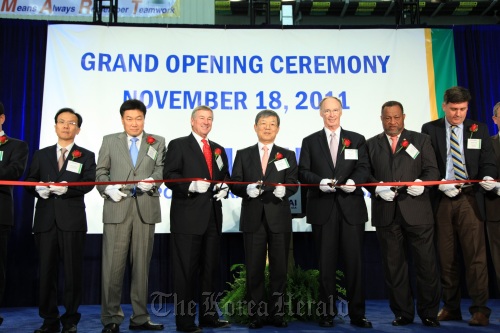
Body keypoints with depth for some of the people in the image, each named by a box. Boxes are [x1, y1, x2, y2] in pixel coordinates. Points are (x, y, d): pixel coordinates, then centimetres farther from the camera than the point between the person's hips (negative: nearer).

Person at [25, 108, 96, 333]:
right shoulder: (41, 155, 18)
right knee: (46, 271, 5)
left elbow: (88, 183, -6)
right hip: (45, 219, 2)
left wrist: (67, 187, -23)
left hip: (72, 220, -2)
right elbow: (29, 181, 11)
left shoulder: (86, 156, 9)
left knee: (73, 271, 1)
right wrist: (38, 188, -11)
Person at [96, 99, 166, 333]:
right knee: (113, 265, -2)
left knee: (142, 265, 6)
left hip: (146, 209, 1)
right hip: (117, 208, -1)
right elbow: (101, 170, 9)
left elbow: (161, 168, 4)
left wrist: (152, 180, -17)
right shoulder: (109, 141, 14)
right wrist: (107, 188, -9)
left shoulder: (157, 142, 14)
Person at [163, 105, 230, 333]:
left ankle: (208, 315, 23)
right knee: (186, 269, -1)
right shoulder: (178, 145, 1)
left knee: (210, 268, 12)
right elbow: (169, 176, -9)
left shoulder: (218, 149, 19)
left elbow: (225, 177, 23)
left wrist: (224, 188, 2)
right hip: (188, 216, -6)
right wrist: (192, 185, -23)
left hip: (213, 216, 6)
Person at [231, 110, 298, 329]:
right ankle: (256, 313, 14)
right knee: (254, 268, 4)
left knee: (279, 268, 5)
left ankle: (277, 313, 17)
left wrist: (283, 189, -23)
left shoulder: (288, 155, 11)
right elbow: (235, 184, 3)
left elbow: (293, 184, -1)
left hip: (279, 218, 0)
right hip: (253, 218, 0)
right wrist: (247, 189, -18)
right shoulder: (243, 155, 11)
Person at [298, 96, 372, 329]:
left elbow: (364, 168, 2)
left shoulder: (357, 139, 12)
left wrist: (354, 181, -19)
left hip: (351, 207, 0)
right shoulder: (310, 142, 11)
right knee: (326, 263, 6)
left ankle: (357, 313, 11)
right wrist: (320, 181, -16)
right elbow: (303, 172, 3)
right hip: (322, 209, 0)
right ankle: (327, 312, 16)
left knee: (355, 262, 1)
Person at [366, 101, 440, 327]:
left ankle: (429, 313, 15)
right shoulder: (372, 144, 14)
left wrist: (421, 183, -16)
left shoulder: (420, 140, 12)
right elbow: (366, 173, 6)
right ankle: (403, 313, 18)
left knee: (426, 263, 0)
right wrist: (378, 187, -12)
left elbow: (432, 170, 4)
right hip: (386, 213, 1)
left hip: (417, 211, -1)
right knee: (394, 266, 6)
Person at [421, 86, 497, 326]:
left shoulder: (479, 129, 9)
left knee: (475, 255, -5)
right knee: (446, 258, 8)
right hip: (441, 200, 0)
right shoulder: (429, 130, 5)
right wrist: (441, 185, -13)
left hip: (469, 199, 0)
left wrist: (488, 177, -16)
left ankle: (480, 309, 6)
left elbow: (488, 161, 6)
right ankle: (451, 307, 20)